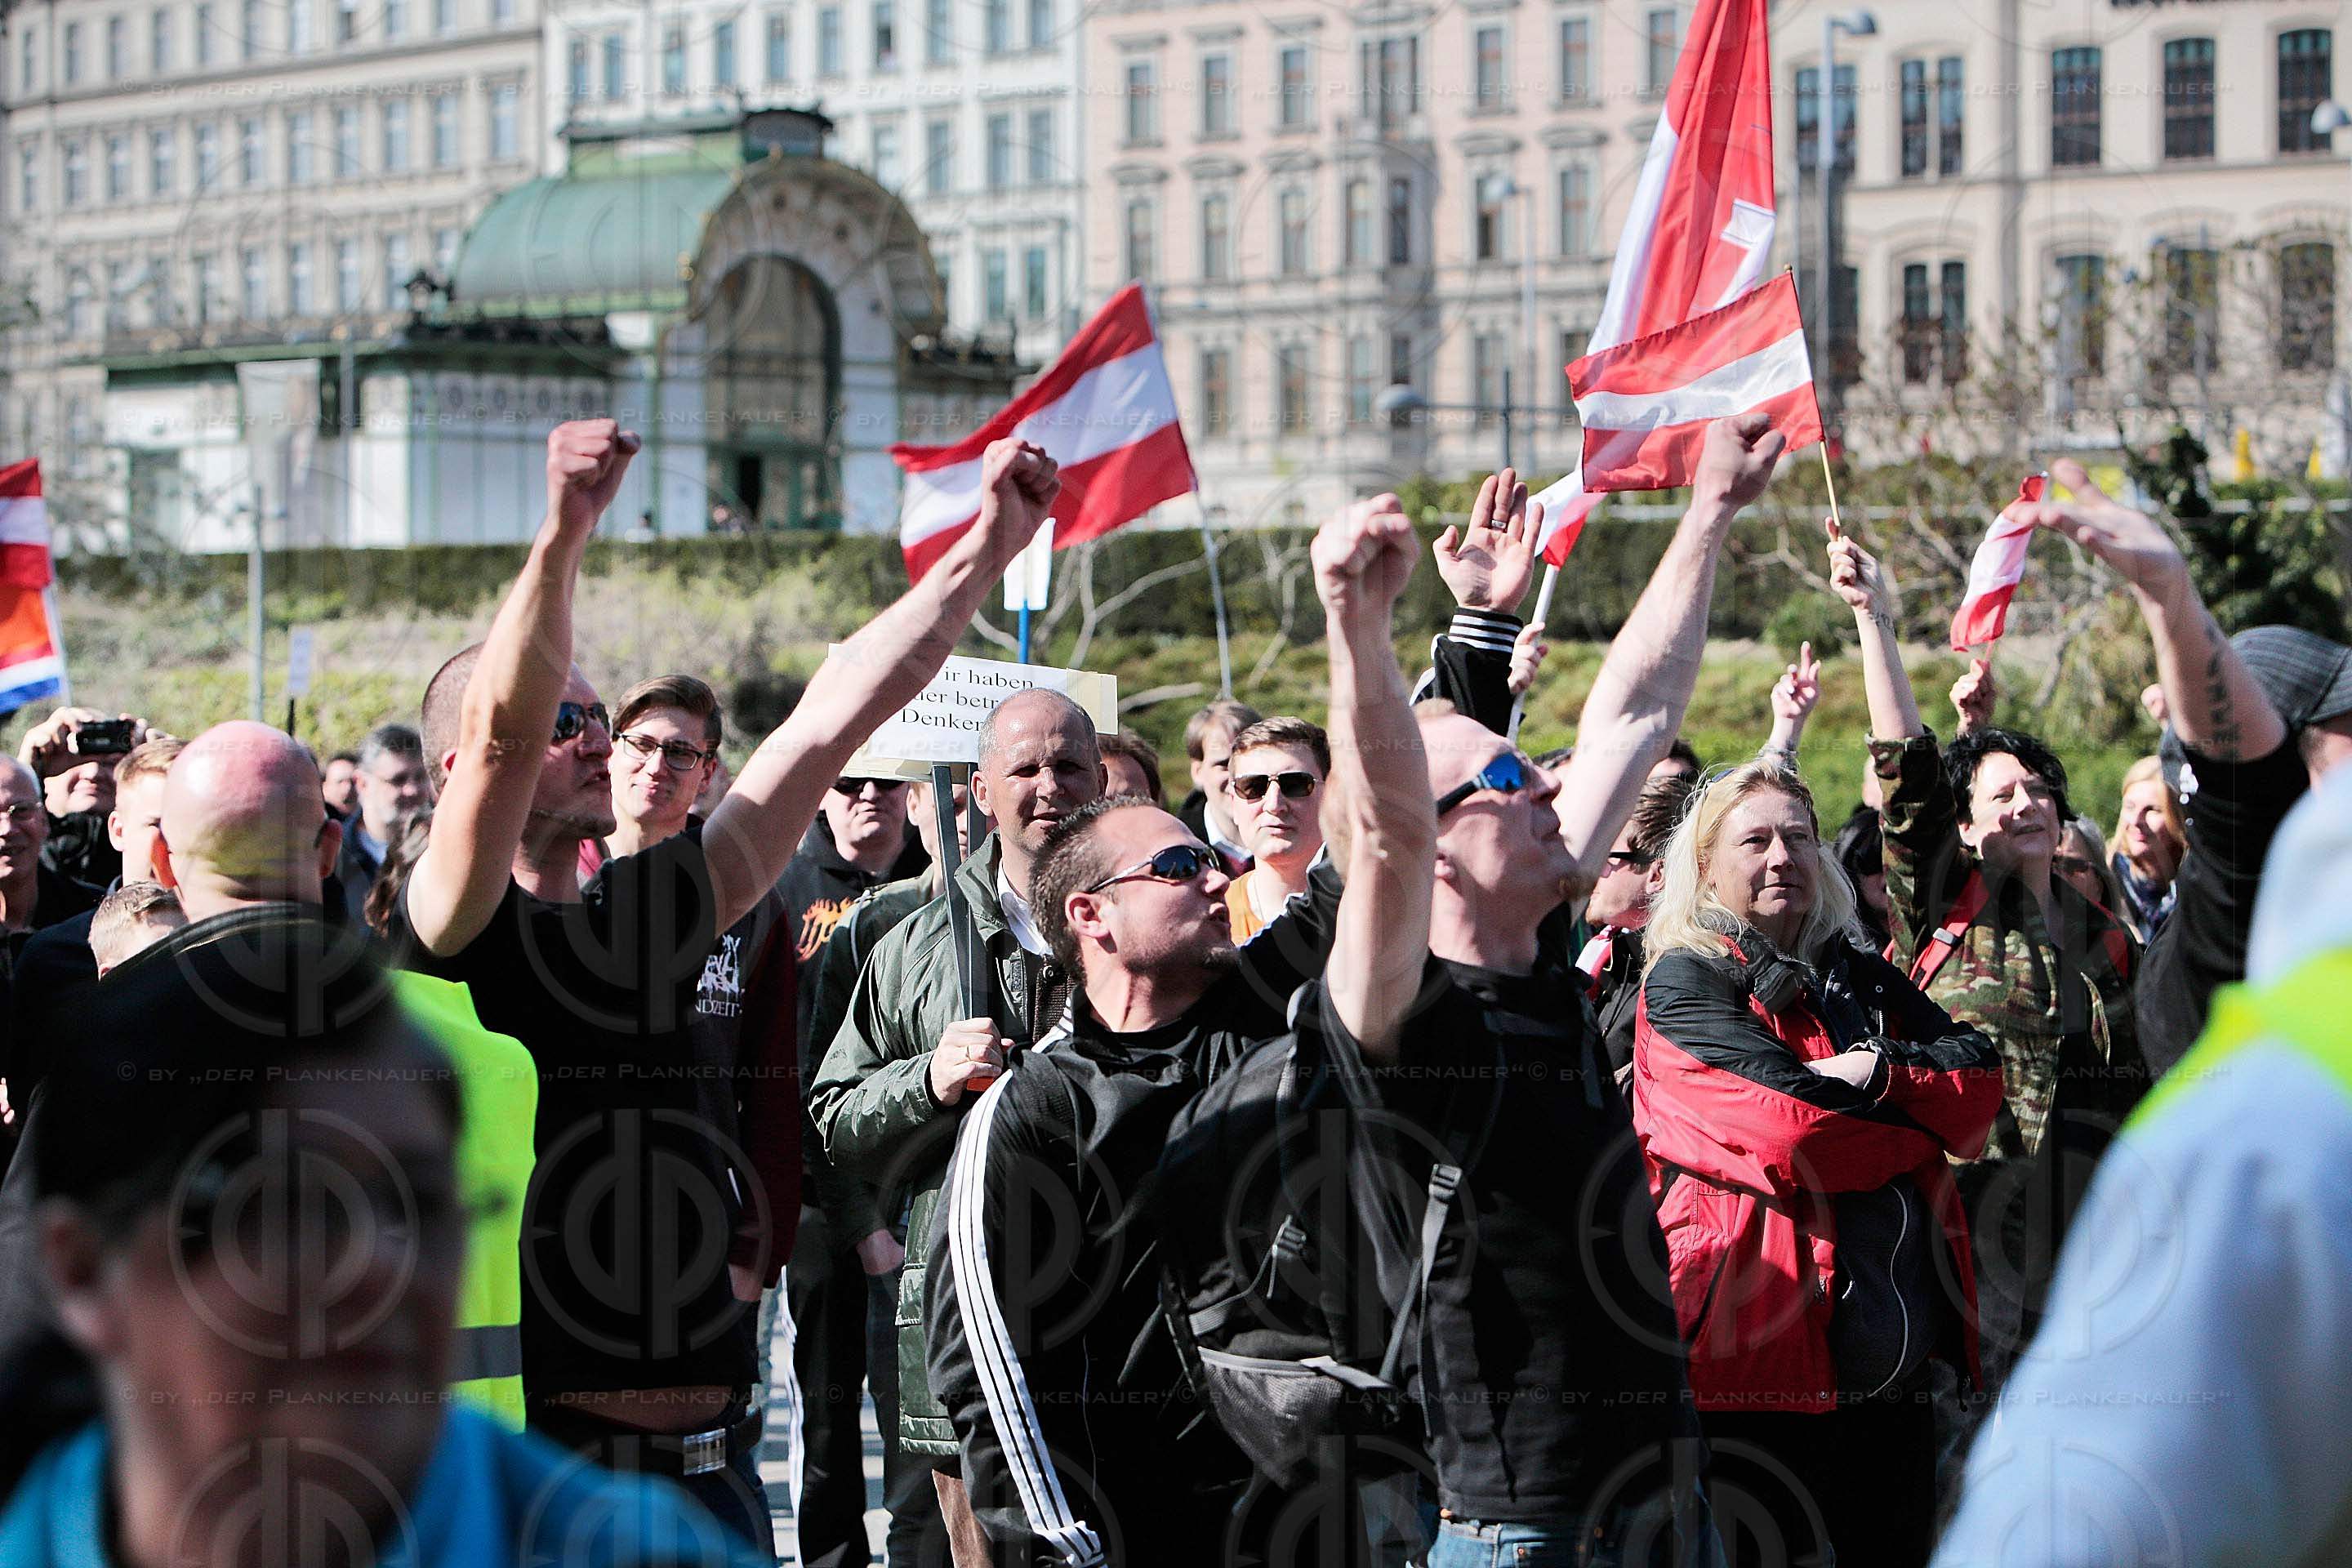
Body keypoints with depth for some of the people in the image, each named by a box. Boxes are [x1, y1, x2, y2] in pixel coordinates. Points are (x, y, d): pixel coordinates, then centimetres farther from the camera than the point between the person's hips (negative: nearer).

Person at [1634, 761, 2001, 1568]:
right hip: (1764, 1364, -6)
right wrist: (1930, 1113, -3)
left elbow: (1981, 1077, 4)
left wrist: (1877, 1074, -12)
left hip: (1898, 1363, 7)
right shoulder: (1685, 984, -3)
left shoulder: (1862, 979, 18)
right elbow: (1788, 1133, -16)